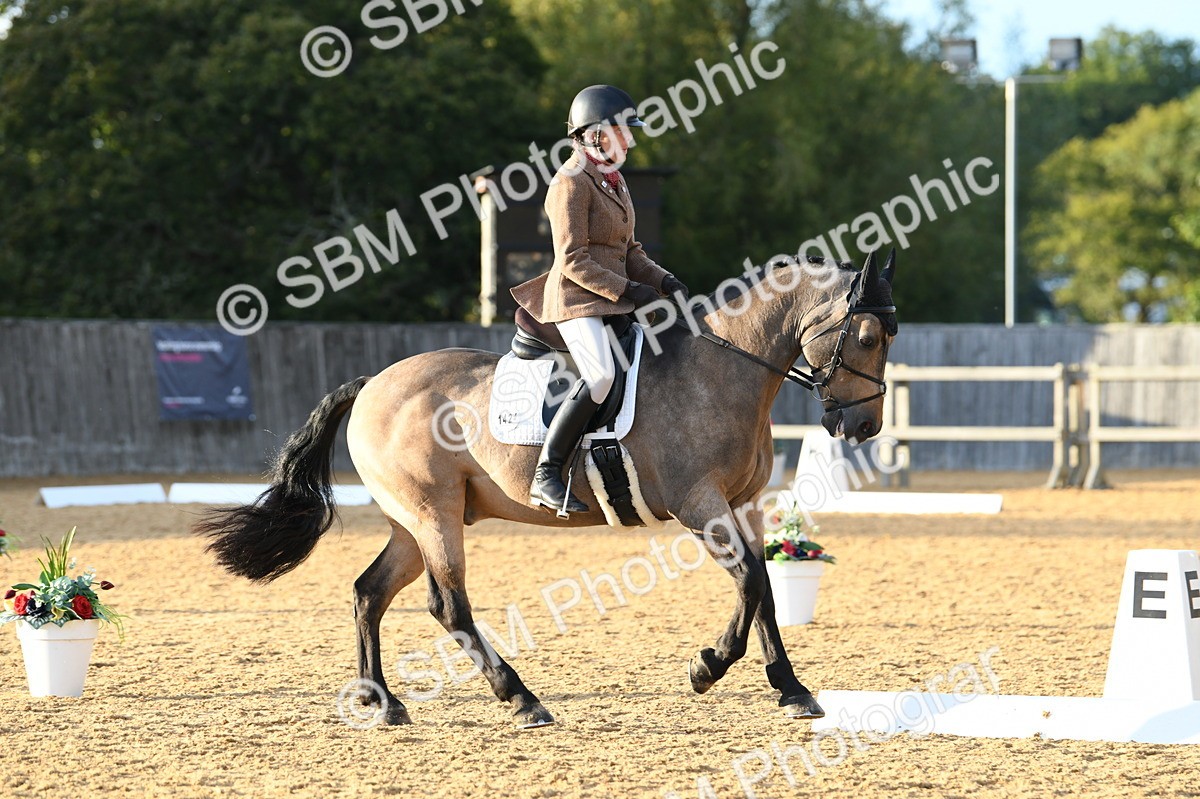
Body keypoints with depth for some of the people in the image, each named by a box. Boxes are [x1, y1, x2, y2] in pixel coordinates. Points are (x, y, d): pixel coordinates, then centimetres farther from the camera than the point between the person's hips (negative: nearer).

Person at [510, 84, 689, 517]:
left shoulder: (613, 181, 17)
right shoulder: (572, 182, -11)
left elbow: (629, 251, 21)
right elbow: (573, 261, -17)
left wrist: (663, 280, 4)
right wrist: (627, 289, -19)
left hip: (613, 301, 10)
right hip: (576, 299, -10)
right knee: (601, 375, -29)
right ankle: (546, 475, -27)